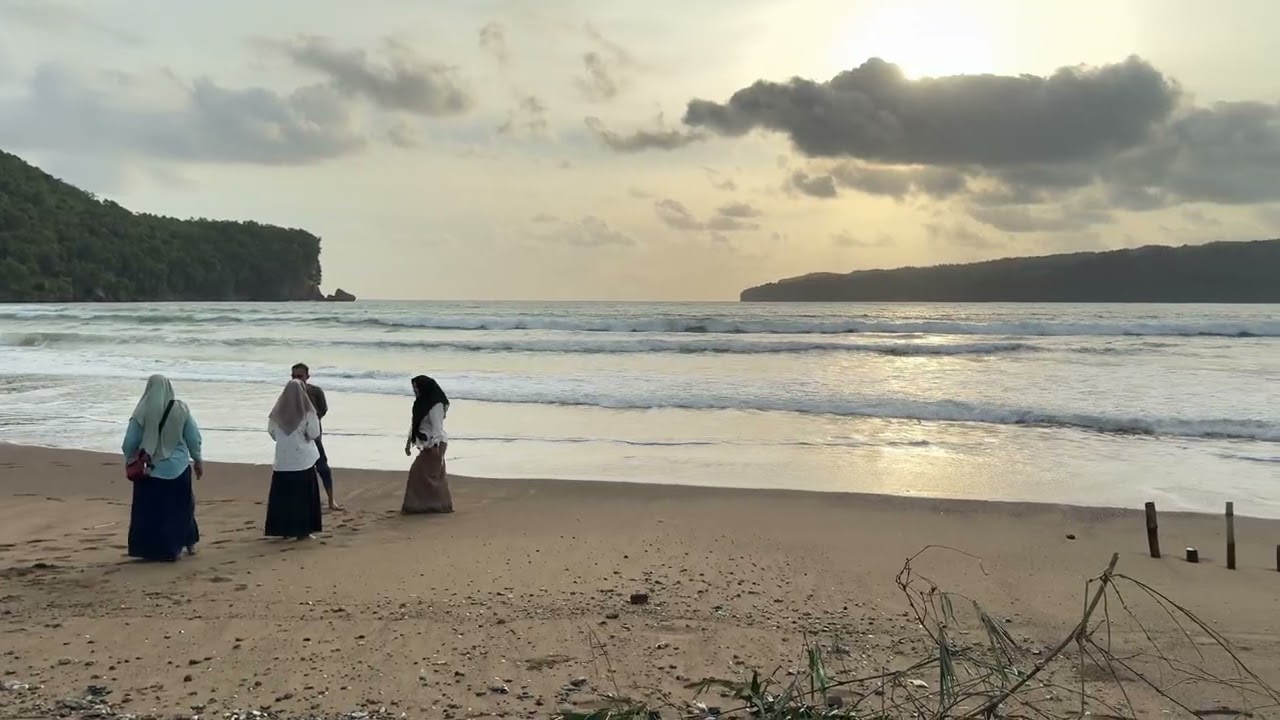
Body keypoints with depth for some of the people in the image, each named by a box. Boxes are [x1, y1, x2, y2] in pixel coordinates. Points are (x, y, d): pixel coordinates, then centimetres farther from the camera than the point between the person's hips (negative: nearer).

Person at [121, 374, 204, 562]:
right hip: (178, 469, 2)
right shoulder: (181, 409, -5)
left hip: (149, 470, -2)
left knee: (149, 510, 8)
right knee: (180, 507, 17)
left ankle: (151, 549, 10)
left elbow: (130, 443, -4)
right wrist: (198, 460, 13)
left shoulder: (142, 412, -10)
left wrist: (129, 462, 13)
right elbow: (194, 439, 0)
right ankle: (189, 543, 27)